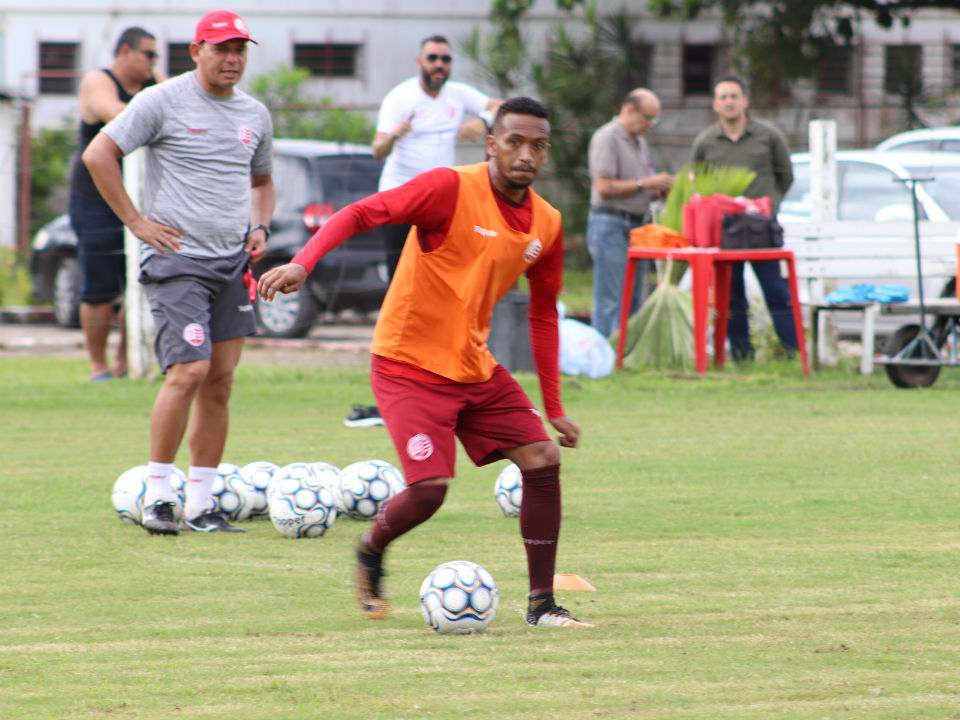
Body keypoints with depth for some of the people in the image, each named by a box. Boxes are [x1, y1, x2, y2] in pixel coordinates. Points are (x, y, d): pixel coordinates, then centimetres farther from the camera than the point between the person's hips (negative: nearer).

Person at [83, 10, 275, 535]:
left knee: (220, 381, 4)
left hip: (233, 262, 6)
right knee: (189, 371, -16)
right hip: (177, 258, -6)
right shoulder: (163, 102, -5)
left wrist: (259, 226, 12)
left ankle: (200, 506, 9)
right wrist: (136, 221, -9)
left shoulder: (255, 115, 14)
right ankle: (157, 496, -5)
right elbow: (98, 154, -8)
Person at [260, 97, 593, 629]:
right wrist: (303, 263, -36)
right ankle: (371, 550, 17)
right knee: (429, 489, -17)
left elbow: (543, 315, 14)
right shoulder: (451, 189, -16)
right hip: (409, 364, -7)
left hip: (475, 366, 7)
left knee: (543, 459, -6)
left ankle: (542, 604, 3)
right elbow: (361, 213, -19)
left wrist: (554, 408, 14)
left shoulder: (546, 225, 4)